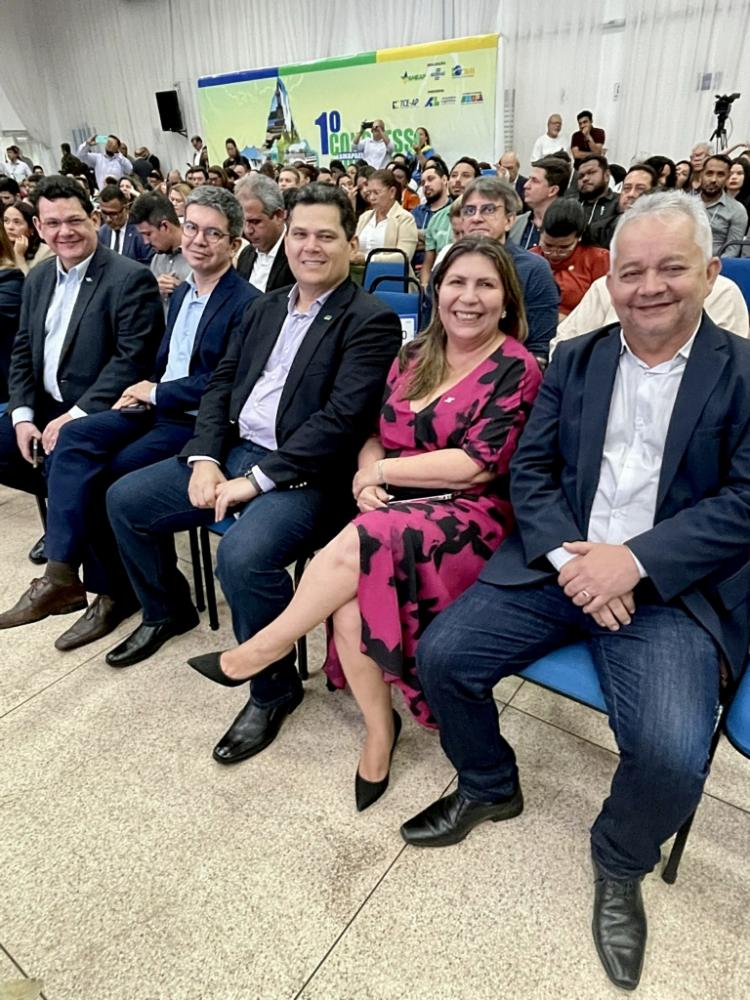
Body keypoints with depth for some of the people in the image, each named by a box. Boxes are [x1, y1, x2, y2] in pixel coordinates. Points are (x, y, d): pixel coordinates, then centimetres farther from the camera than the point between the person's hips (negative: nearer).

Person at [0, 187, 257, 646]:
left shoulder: (247, 304, -9)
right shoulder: (182, 293, 18)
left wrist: (156, 392, -11)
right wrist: (146, 390, -1)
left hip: (200, 423, -7)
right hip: (157, 407, 8)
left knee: (107, 476, -19)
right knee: (76, 437, -17)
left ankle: (110, 590, 2)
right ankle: (62, 573, -20)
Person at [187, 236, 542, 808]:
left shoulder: (516, 369, -4)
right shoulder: (414, 357, 13)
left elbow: (474, 465, -13)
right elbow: (376, 436, 14)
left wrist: (382, 471, -8)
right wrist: (367, 472, -9)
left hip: (468, 515, -4)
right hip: (393, 506, 5)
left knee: (355, 548, -31)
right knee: (348, 601, -24)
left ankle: (264, 650, -7)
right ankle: (379, 730, -1)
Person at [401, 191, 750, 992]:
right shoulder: (573, 360, 10)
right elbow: (529, 471, 4)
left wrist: (634, 560, -20)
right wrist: (567, 555, -13)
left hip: (674, 588, -2)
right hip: (559, 562, 3)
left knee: (673, 754, -23)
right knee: (440, 654, -11)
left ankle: (620, 867, 14)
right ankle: (488, 787, 21)